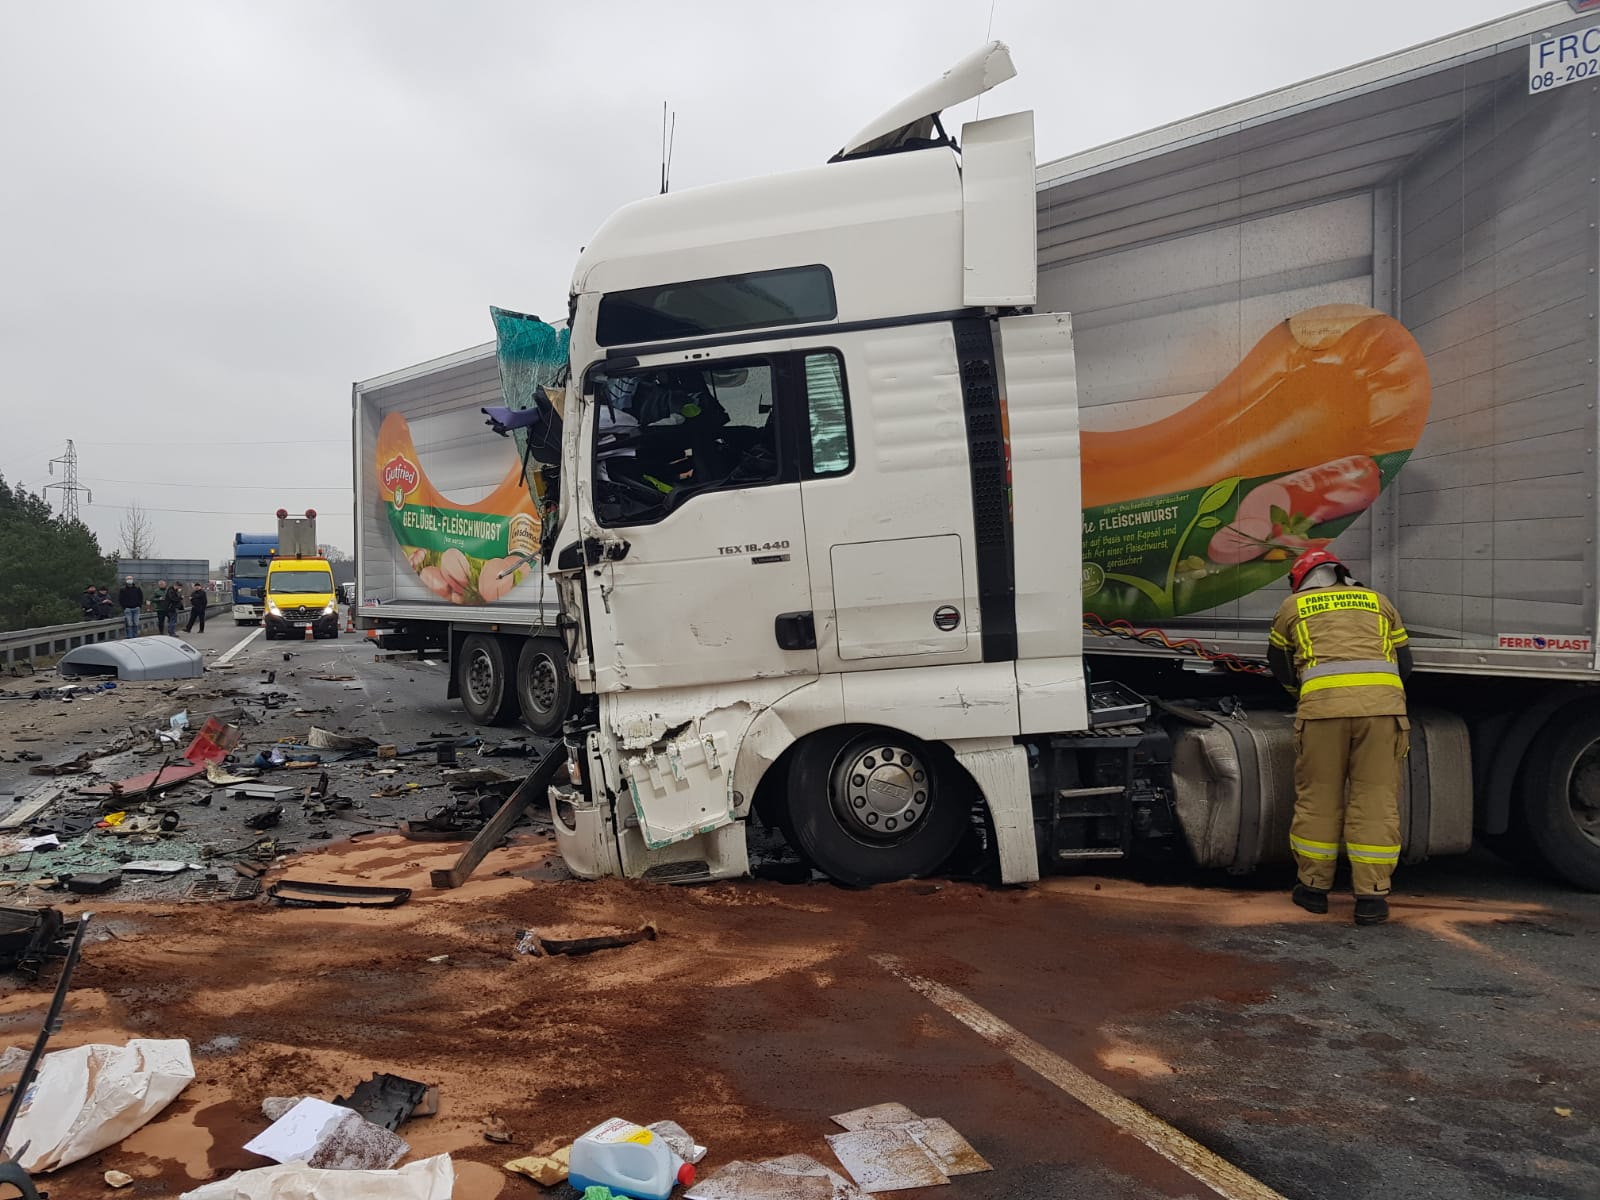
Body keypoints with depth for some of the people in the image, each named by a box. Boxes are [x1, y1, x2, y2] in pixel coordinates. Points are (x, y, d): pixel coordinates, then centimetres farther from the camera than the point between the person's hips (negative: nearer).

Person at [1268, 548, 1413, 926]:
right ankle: (1371, 897, 8)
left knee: (1317, 796, 9)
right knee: (1376, 800, 6)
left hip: (1322, 704, -1)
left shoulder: (1293, 605, 23)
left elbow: (1279, 662, 34)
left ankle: (1314, 887, 19)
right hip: (1382, 703, 1)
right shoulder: (1377, 601, 27)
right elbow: (1404, 662, 28)